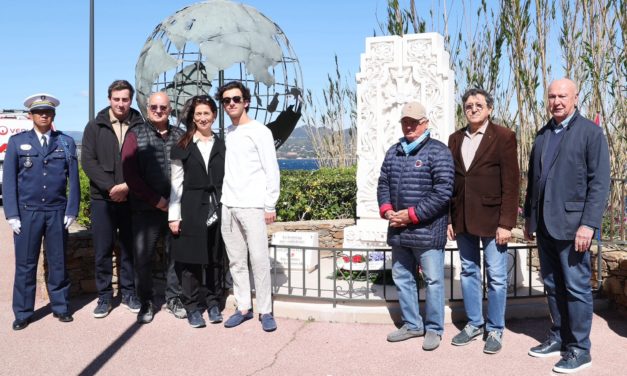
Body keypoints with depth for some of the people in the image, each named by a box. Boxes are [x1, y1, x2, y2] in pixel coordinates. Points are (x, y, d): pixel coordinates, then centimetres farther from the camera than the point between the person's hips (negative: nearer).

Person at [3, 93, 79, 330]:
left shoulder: (66, 142, 5)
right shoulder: (17, 142, 4)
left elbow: (73, 180, 4)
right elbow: (9, 180, 2)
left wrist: (71, 211, -3)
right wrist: (12, 214, -5)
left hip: (57, 212, 1)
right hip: (27, 212, 0)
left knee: (58, 262, 9)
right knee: (25, 264, 5)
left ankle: (61, 307, 21)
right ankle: (23, 313, 16)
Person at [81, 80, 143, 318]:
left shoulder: (140, 126, 3)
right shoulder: (95, 126, 6)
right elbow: (88, 161, -2)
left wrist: (127, 186, -14)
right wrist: (111, 187, -13)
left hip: (131, 198, 0)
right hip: (102, 198, 1)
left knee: (129, 248, 8)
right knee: (103, 251, 5)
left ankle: (128, 293, 21)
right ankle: (104, 296, 17)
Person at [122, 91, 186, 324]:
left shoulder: (179, 136, 10)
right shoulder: (136, 135, 4)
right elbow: (130, 174, -4)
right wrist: (156, 200, -9)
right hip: (146, 210, -2)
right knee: (142, 258, 2)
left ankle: (173, 299, 23)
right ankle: (146, 303, 18)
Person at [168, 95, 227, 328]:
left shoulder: (222, 147, 10)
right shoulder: (182, 148, 5)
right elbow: (176, 184, 2)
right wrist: (174, 216, -3)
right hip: (191, 210, -1)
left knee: (216, 259, 6)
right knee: (190, 259, 2)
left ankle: (214, 303, 18)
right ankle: (193, 307, 12)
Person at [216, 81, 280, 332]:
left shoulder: (259, 131, -1)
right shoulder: (227, 133, 14)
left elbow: (271, 170, -4)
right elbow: (227, 171, 15)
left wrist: (270, 205, -8)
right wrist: (224, 199, 7)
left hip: (253, 206, -5)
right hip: (228, 207, 5)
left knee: (259, 260, -5)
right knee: (236, 261, 7)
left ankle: (265, 311, 4)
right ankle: (243, 307, 17)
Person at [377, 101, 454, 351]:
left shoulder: (437, 151, -6)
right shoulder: (394, 152, 14)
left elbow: (443, 191, -15)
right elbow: (383, 184, 15)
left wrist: (412, 214, -17)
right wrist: (387, 210, -4)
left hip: (427, 231, -6)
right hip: (398, 231, 7)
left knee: (433, 280, 3)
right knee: (402, 279, 15)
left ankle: (434, 329, 18)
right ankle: (412, 324, 30)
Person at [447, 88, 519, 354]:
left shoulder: (503, 137, -4)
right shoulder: (455, 139, 10)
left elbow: (511, 183, -8)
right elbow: (450, 181, 10)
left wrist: (506, 223, -13)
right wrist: (449, 219, 7)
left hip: (491, 219, -4)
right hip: (462, 220, 5)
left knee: (496, 277, 4)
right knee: (469, 272, 14)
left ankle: (495, 330, 19)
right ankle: (474, 323, 29)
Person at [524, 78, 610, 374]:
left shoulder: (591, 132, -4)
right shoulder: (542, 134, 14)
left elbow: (600, 182, -10)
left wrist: (588, 224, -17)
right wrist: (529, 216, 16)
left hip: (571, 223, -6)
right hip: (544, 224, 6)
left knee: (576, 287, 1)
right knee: (552, 285, 14)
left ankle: (580, 349, 12)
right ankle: (558, 338, 26)